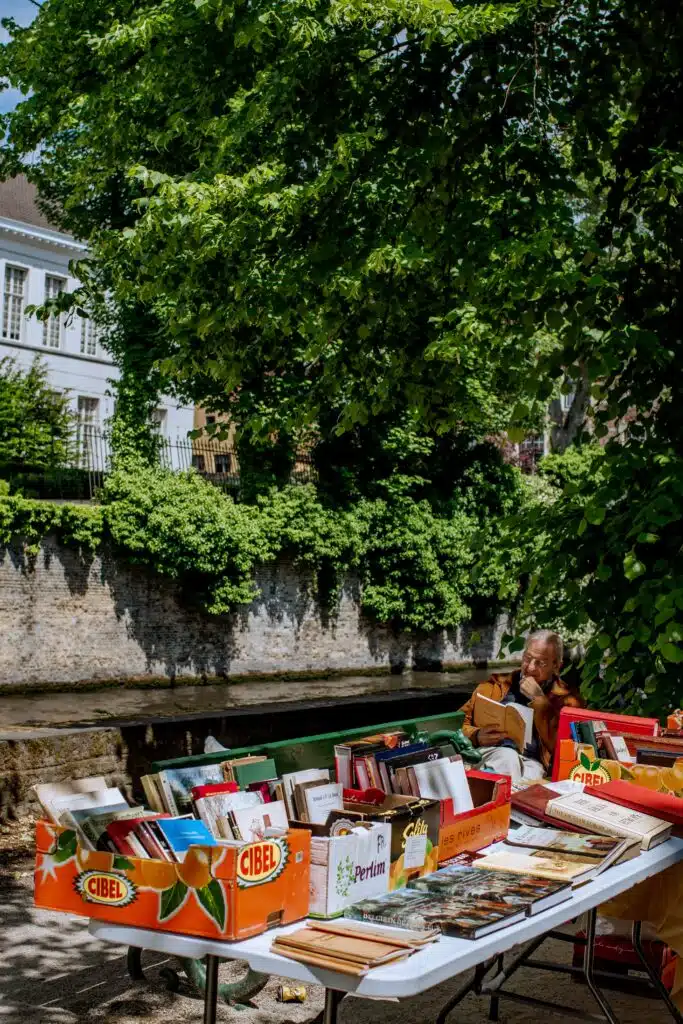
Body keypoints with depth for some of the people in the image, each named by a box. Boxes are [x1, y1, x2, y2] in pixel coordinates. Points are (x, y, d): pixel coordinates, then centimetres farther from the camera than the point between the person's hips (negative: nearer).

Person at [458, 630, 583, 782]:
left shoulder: (566, 698, 13)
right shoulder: (496, 685, 19)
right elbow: (462, 724, 18)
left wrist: (540, 700, -3)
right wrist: (477, 737, -5)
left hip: (532, 762, -3)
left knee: (530, 776, -38)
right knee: (508, 756, -33)